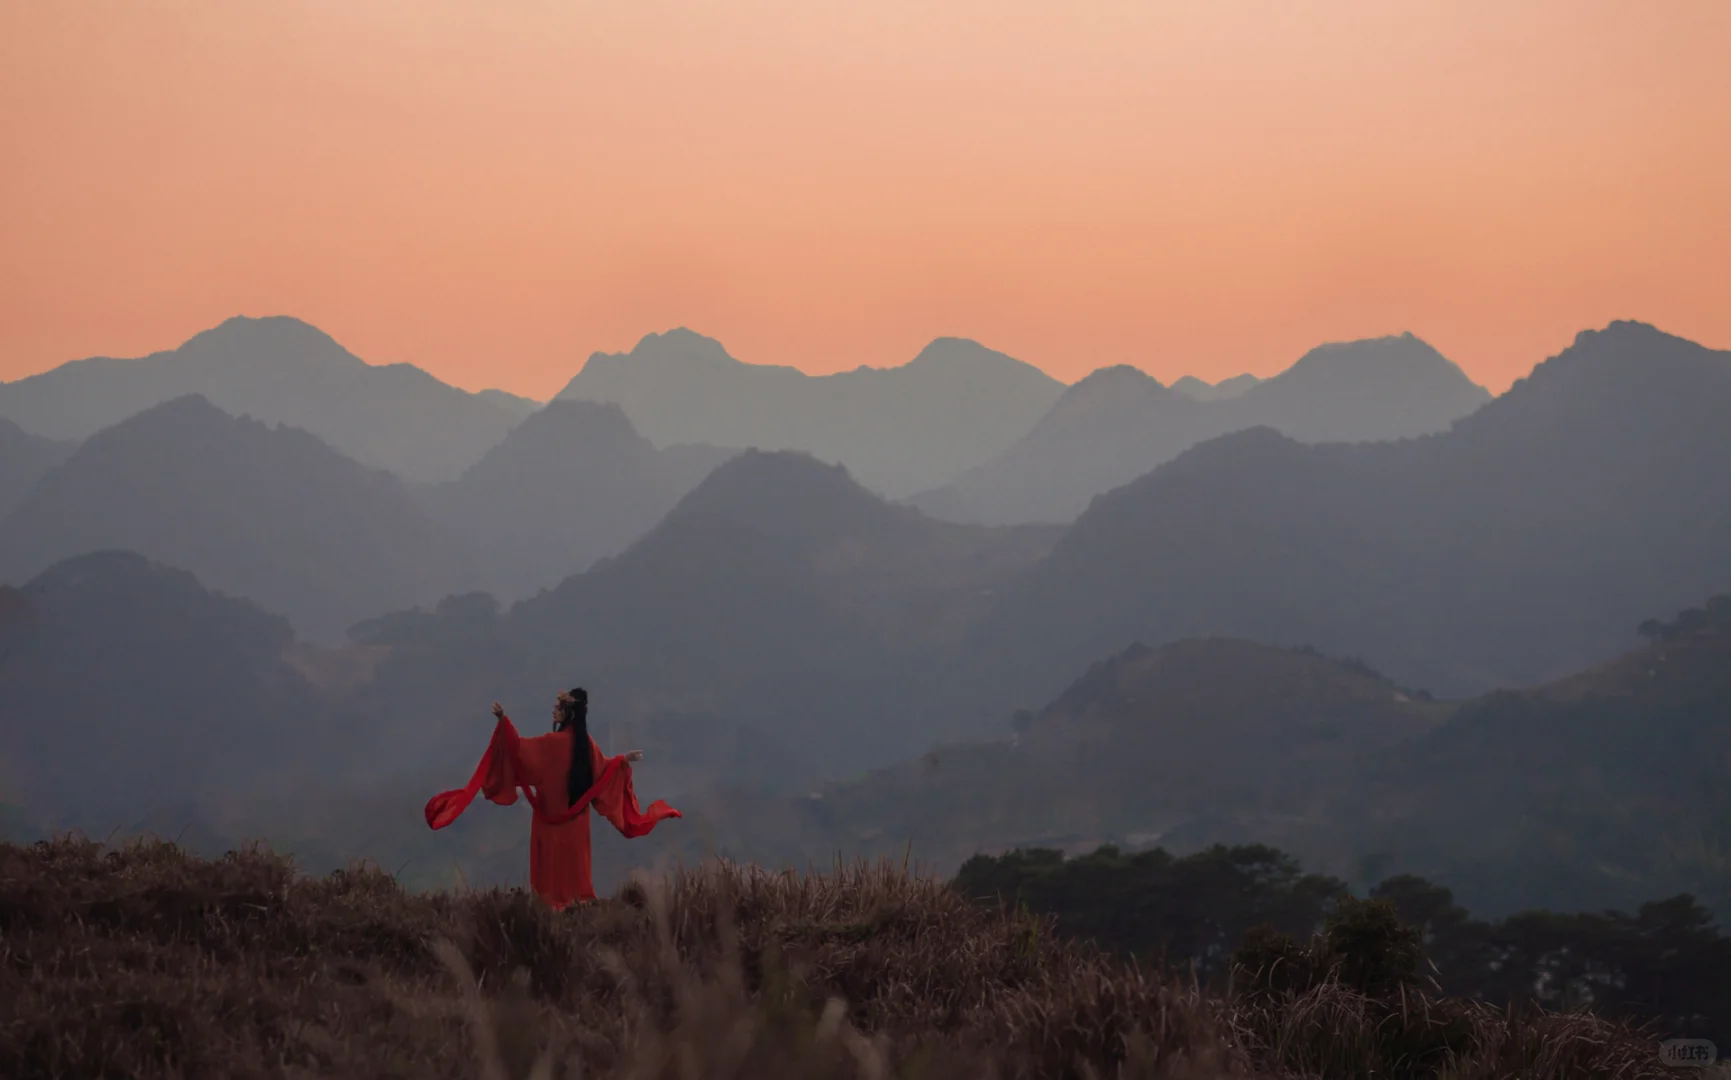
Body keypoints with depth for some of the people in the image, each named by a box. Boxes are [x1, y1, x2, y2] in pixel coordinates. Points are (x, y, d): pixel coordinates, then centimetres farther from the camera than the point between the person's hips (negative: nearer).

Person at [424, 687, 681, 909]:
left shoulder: (555, 741, -22)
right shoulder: (585, 742, -1)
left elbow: (520, 747, -27)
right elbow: (603, 767, 11)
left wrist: (503, 720, -30)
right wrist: (625, 759, 29)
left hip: (552, 815, -6)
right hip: (576, 816, 6)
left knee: (553, 862, 2)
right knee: (574, 860, 15)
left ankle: (554, 901, 4)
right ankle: (578, 899, 19)